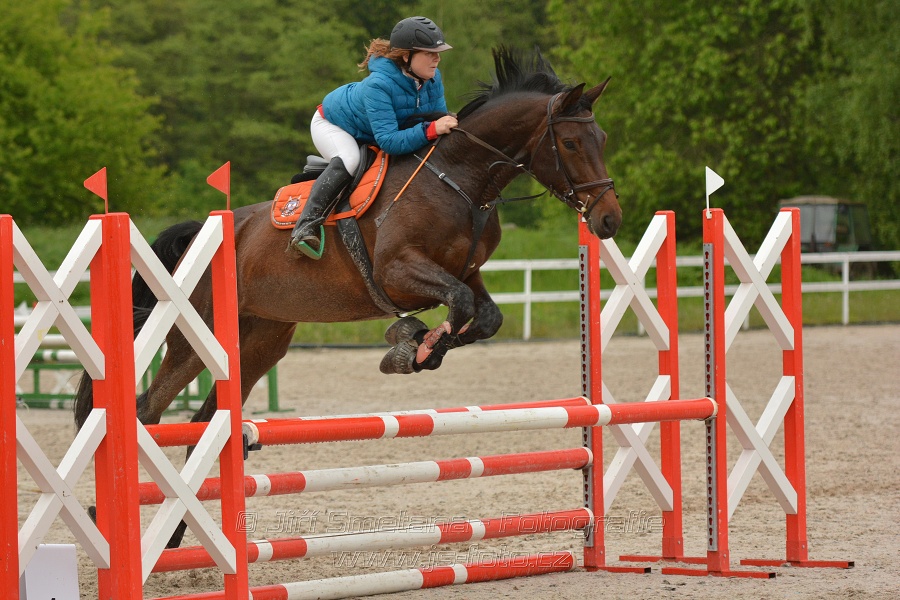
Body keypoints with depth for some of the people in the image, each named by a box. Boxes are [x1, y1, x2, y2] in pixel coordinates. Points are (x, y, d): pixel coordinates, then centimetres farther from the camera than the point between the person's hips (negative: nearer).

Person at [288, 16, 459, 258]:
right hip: (332, 125, -8)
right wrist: (431, 129, -58)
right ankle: (305, 227, -34)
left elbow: (439, 119, -11)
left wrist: (449, 125, -33)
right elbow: (389, 141, -49)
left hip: (365, 136, 8)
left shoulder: (433, 79, -21)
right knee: (349, 160, -35)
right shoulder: (378, 85, -43)